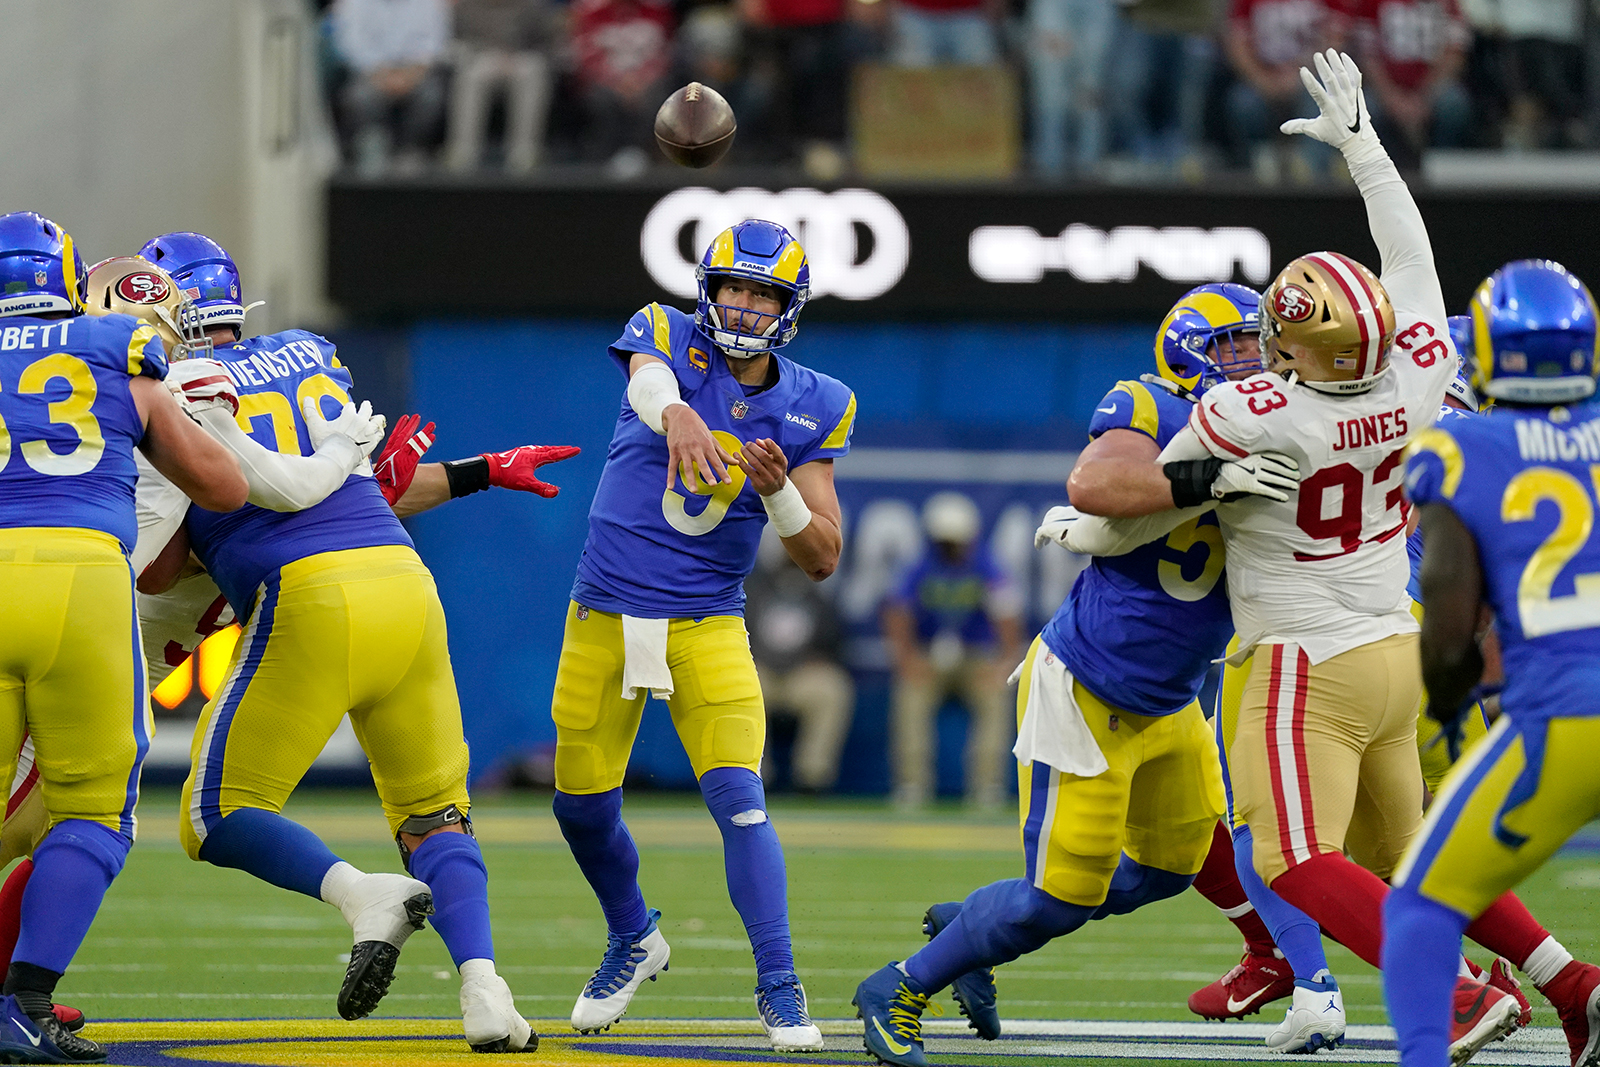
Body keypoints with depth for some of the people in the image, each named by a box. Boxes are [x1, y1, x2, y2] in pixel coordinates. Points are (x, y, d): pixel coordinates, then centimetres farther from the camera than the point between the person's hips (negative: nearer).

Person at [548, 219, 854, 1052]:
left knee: (737, 798, -16)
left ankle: (779, 988, -9)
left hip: (707, 624, -1)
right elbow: (648, 381, -33)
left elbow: (821, 561, -1)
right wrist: (676, 414, -57)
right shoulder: (667, 339, -5)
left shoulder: (811, 409, -1)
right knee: (582, 801, 9)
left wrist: (780, 489, -21)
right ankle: (633, 939, 36)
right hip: (606, 612, 1)